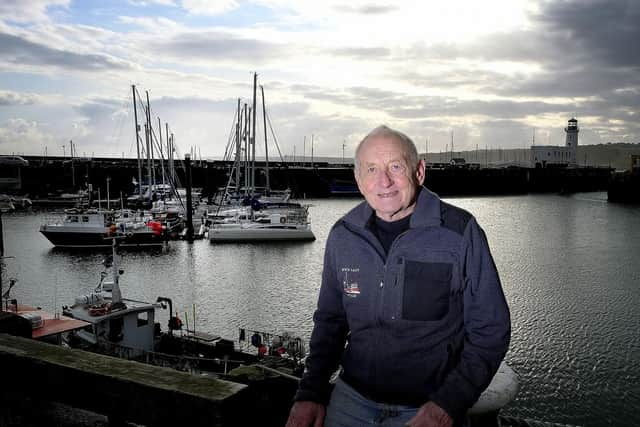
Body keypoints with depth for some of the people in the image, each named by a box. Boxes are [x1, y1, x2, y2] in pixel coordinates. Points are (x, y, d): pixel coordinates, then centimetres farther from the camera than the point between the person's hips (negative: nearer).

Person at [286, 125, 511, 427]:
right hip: (351, 400, 3)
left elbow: (490, 331, -10)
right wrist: (311, 392, -1)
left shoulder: (460, 232, -14)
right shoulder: (342, 236, -3)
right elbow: (330, 320, 8)